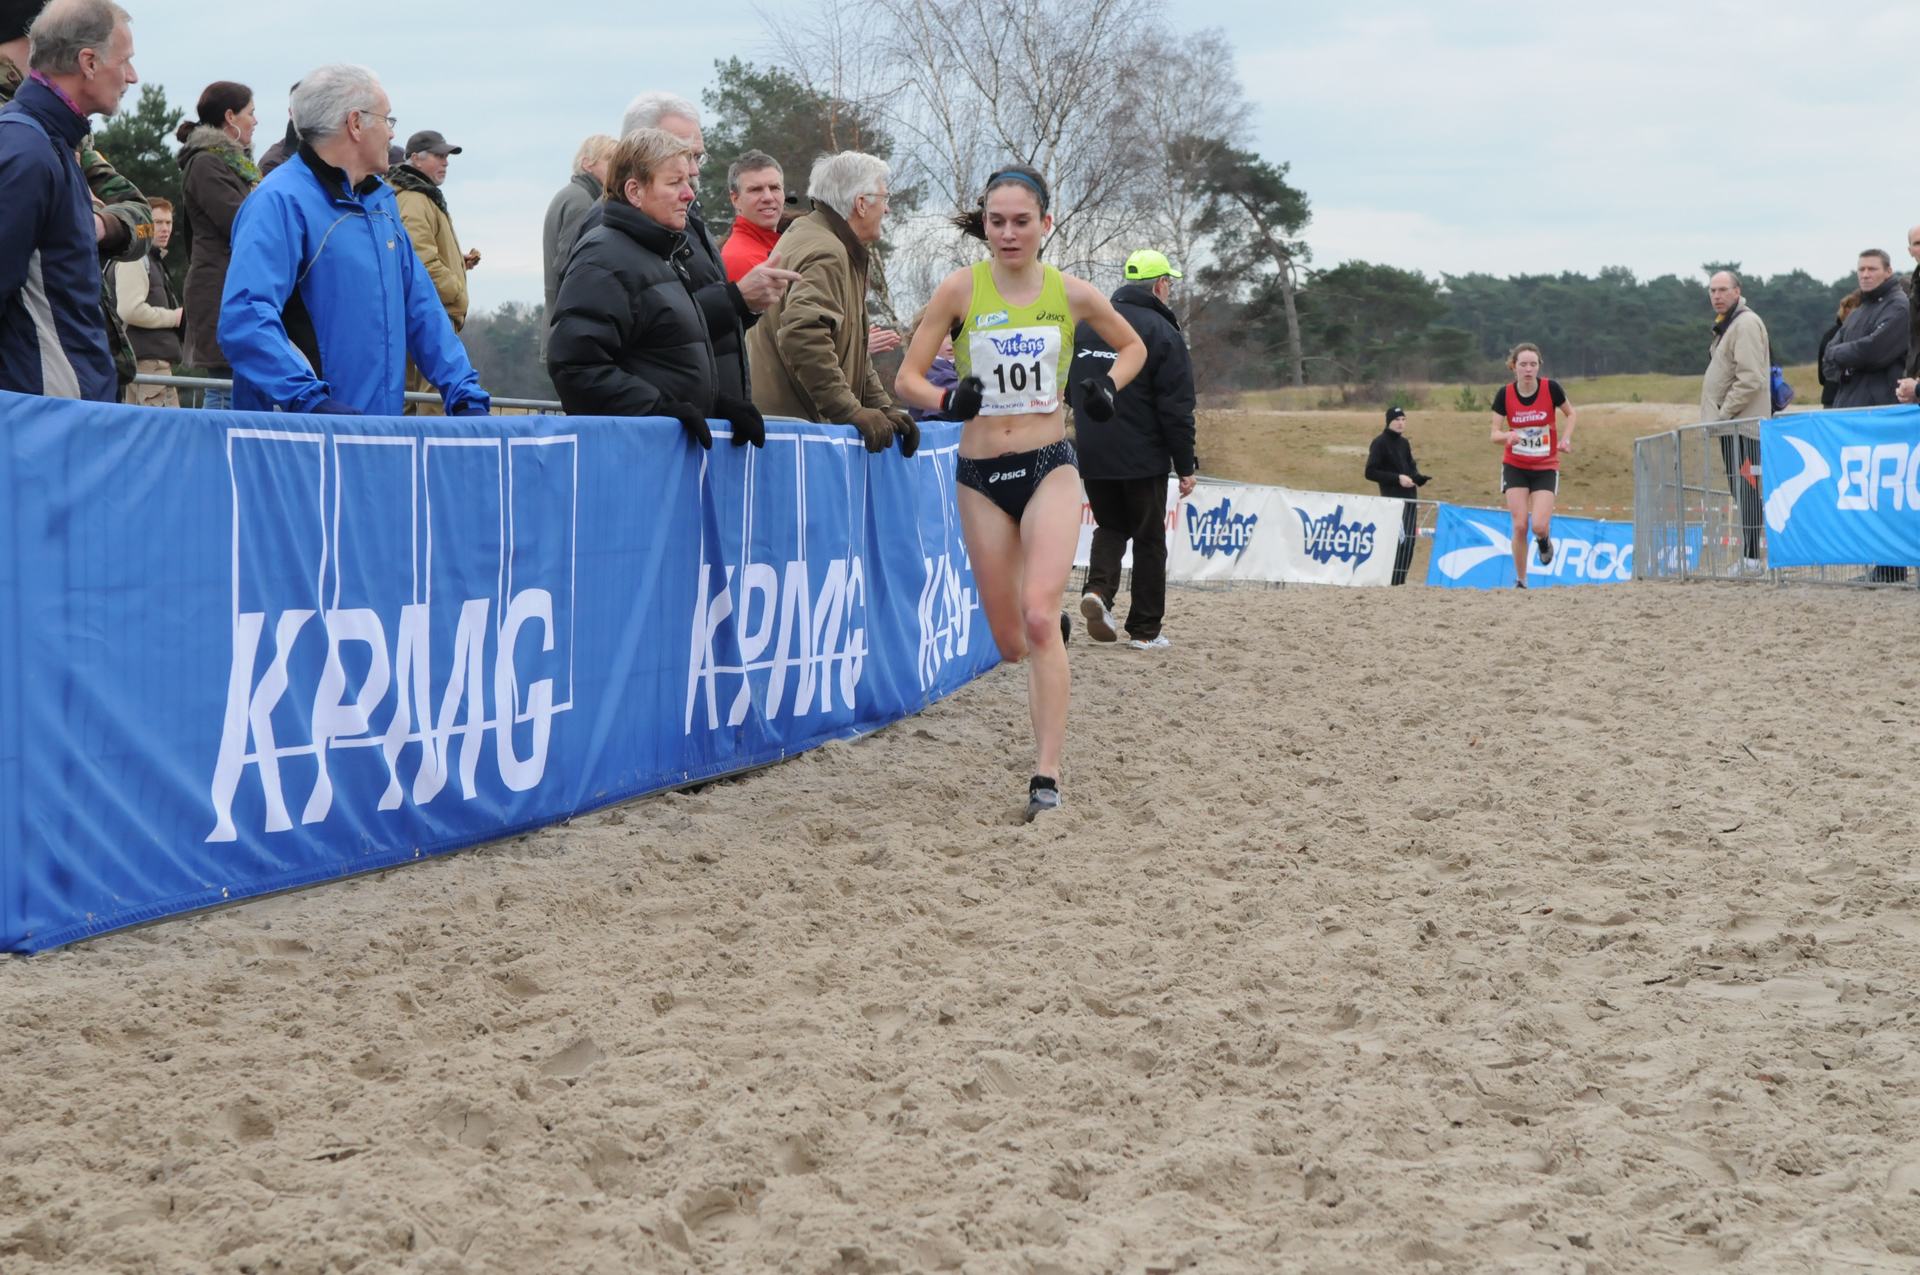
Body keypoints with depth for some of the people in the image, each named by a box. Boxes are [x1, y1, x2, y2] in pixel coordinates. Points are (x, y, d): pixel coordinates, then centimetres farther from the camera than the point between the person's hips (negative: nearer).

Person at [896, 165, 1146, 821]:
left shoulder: (1072, 294, 0)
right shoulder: (961, 289, -3)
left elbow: (1133, 346, 18)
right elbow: (907, 377, -1)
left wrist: (1109, 385, -2)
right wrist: (945, 399, -22)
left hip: (1049, 469, -1)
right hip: (980, 475, 1)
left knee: (1038, 618, -21)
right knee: (1009, 643, 7)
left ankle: (1047, 778, -20)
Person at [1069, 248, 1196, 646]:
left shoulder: (1084, 324, 8)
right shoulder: (1161, 332, -11)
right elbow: (1176, 408, -12)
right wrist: (1185, 466, -7)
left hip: (1092, 457, 5)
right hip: (1143, 458, -5)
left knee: (1111, 526, 20)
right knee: (1149, 539, 7)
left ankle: (1098, 588, -7)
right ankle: (1145, 629, 10)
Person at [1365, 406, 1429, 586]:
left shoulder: (1404, 443, 17)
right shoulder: (1379, 443, -5)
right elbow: (1370, 472, -10)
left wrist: (1418, 478, 3)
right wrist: (1397, 478, -16)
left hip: (1410, 497, 7)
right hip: (1392, 498, -7)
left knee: (1410, 540, 4)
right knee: (1399, 539, -15)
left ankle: (1400, 579, 10)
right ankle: (1393, 580, -11)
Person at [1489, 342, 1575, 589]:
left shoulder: (1551, 388, -12)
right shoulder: (1504, 394, -10)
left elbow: (1570, 414, 6)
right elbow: (1495, 433, -7)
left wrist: (1565, 438, -9)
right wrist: (1508, 435, -29)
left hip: (1545, 468, -1)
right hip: (1515, 467, 1)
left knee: (1539, 526, -14)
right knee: (1520, 525, -8)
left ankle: (1544, 540, 25)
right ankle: (1520, 580, 8)